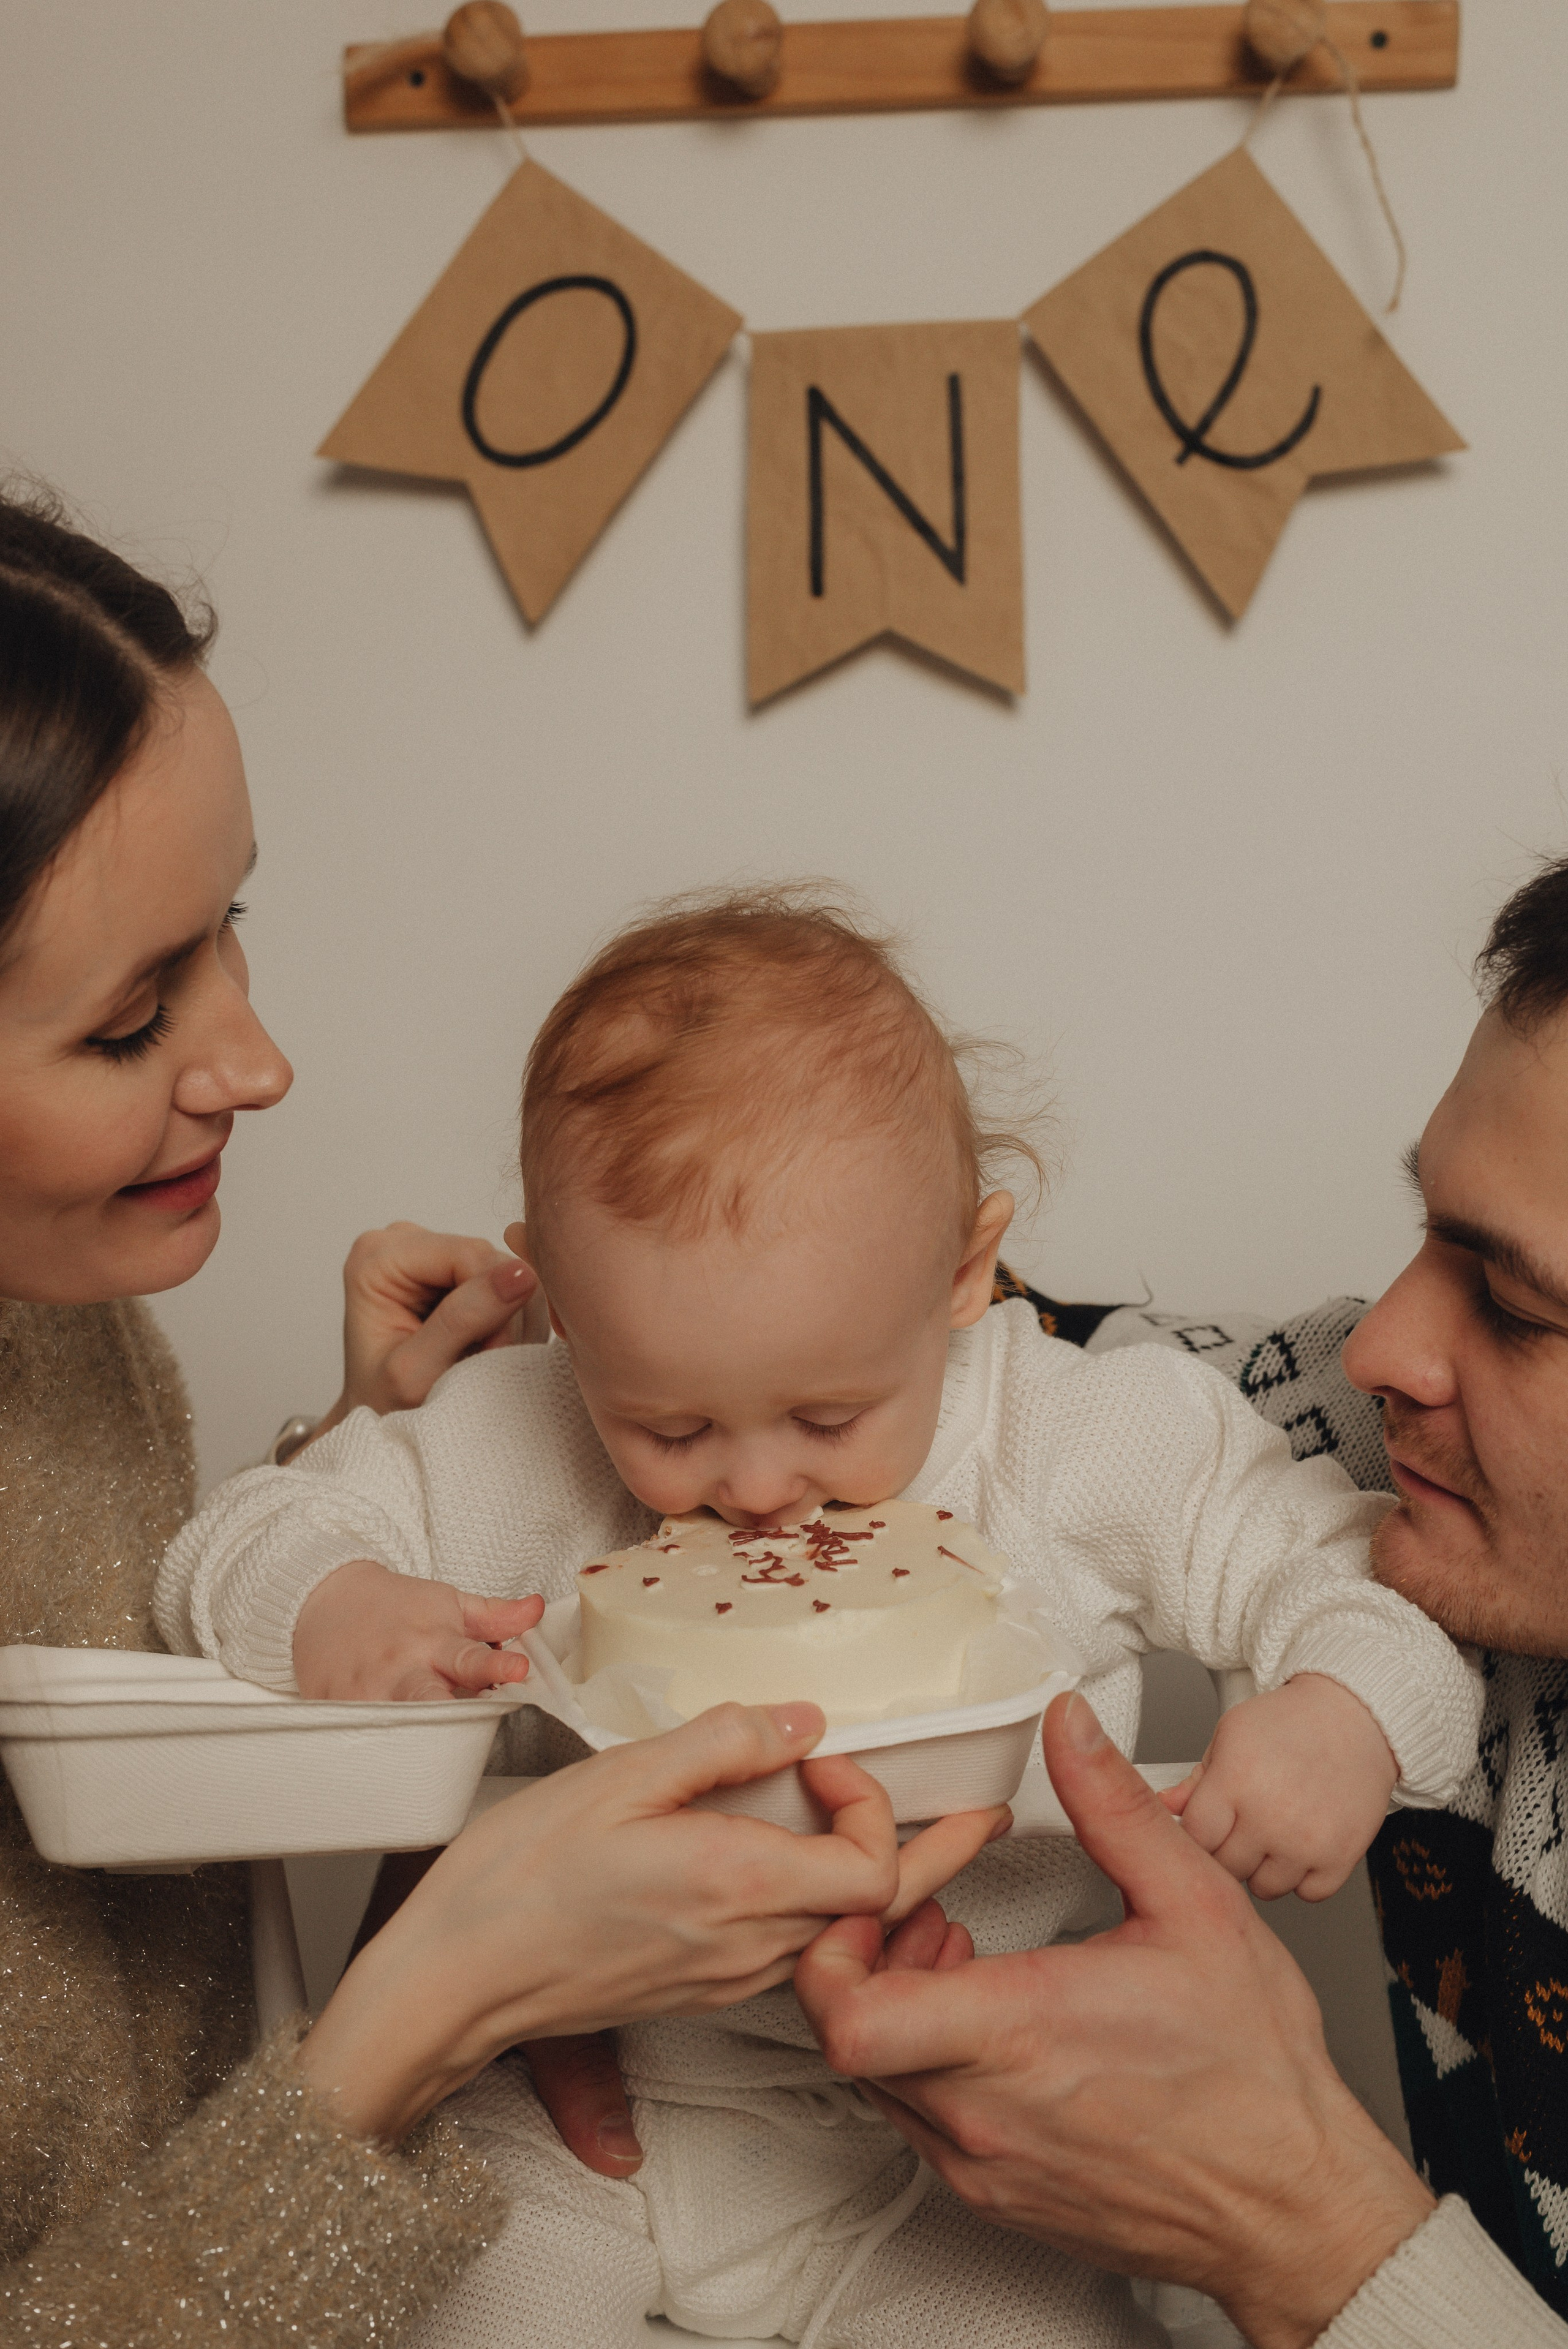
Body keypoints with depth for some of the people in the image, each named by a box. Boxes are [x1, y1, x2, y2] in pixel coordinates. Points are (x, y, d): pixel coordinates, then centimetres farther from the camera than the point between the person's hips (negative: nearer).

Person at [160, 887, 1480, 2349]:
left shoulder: (1094, 1456, -13)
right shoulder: (505, 1449, -11)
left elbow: (1354, 1576, -9)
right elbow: (236, 1547, -3)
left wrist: (1344, 1719, -31)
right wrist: (327, 1610, -27)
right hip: (558, 2107, 0)